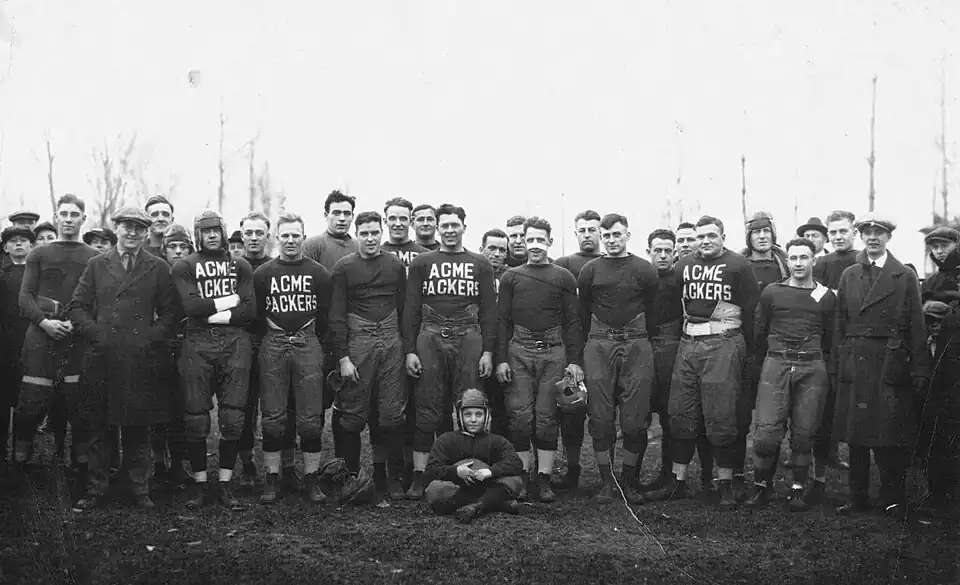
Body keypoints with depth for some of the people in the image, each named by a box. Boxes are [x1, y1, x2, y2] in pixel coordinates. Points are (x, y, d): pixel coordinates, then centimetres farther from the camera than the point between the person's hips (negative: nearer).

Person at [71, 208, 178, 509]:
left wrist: (152, 337, -5)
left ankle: (140, 488, 13)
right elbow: (78, 306, 8)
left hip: (141, 359, -1)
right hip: (102, 357, 1)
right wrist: (95, 333, -5)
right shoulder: (97, 265, 11)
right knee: (99, 426, 5)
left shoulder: (158, 268, 8)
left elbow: (169, 312, 8)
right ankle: (96, 488, 13)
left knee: (138, 426, 5)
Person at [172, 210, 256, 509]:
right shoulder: (184, 267, 9)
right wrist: (230, 301, -1)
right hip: (196, 345, -1)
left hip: (235, 344, 1)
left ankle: (225, 484, 8)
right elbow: (191, 307, -7)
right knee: (195, 420, -1)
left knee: (232, 418, -2)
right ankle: (199, 483, 11)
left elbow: (250, 310, 4)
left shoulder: (240, 266, 15)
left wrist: (212, 314, -4)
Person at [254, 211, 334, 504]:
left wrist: (310, 341, 6)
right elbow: (257, 314, 10)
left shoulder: (318, 274, 7)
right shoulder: (263, 274, 8)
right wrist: (274, 338, 7)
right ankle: (272, 479, 8)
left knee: (311, 418, -2)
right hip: (273, 345, 0)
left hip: (308, 344, 0)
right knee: (273, 418, -1)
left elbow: (325, 315, 9)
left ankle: (311, 479, 6)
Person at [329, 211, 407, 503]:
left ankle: (392, 478, 7)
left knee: (392, 414, 1)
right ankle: (348, 476, 7)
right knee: (353, 415, -2)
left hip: (391, 343, 2)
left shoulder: (395, 265, 11)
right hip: (357, 343, -2)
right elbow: (337, 316, -1)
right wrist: (342, 358, -7)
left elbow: (404, 309, 13)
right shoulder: (344, 267, 2)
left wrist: (409, 349, 7)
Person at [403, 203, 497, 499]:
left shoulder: (480, 264, 13)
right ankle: (419, 477, -1)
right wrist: (409, 350, -1)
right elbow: (411, 309, 8)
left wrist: (488, 351, 1)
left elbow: (488, 310, 10)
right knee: (428, 410, -3)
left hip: (468, 340, 1)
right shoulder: (422, 263, 11)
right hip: (430, 339, -1)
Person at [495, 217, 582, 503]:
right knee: (520, 415, -4)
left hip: (553, 352, -1)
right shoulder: (511, 277, 12)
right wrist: (501, 359, 0)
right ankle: (523, 475, 5)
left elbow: (572, 322, 8)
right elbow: (503, 321, 9)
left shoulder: (564, 278, 10)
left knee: (547, 416, -2)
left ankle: (544, 478, 2)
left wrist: (574, 361, 0)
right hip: (518, 352, 1)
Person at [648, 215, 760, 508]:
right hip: (688, 343, 5)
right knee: (681, 415, 6)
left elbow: (750, 309, -2)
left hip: (723, 343, -5)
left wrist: (743, 348, -4)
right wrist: (680, 335, 11)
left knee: (721, 418, -5)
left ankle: (726, 486, 4)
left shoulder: (738, 266, 0)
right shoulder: (684, 265, 14)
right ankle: (678, 482, 15)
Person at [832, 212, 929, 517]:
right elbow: (840, 325, 12)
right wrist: (837, 364, 6)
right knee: (856, 436, 6)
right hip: (854, 364, 3)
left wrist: (920, 370, -4)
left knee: (888, 435, -2)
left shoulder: (906, 277, 4)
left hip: (891, 365, -3)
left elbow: (917, 327, 1)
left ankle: (894, 499, 8)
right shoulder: (849, 276, 12)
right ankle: (857, 497, 14)